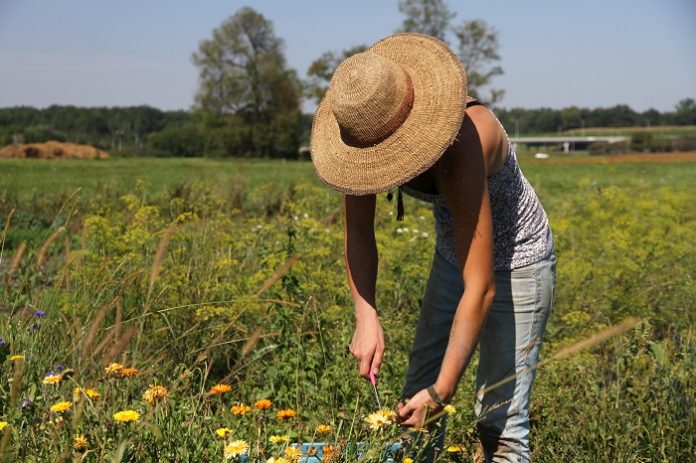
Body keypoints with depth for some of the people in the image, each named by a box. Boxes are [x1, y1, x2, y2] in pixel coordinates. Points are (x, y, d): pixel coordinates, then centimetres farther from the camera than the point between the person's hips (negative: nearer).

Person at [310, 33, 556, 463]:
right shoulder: (368, 127, -20)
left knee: (500, 420, -7)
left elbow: (480, 290, -34)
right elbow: (359, 233, -9)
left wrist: (442, 392, -33)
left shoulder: (458, 148, -38)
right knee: (414, 404, 5)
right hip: (454, 251, 6)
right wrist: (367, 318, -24)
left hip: (515, 260, -6)